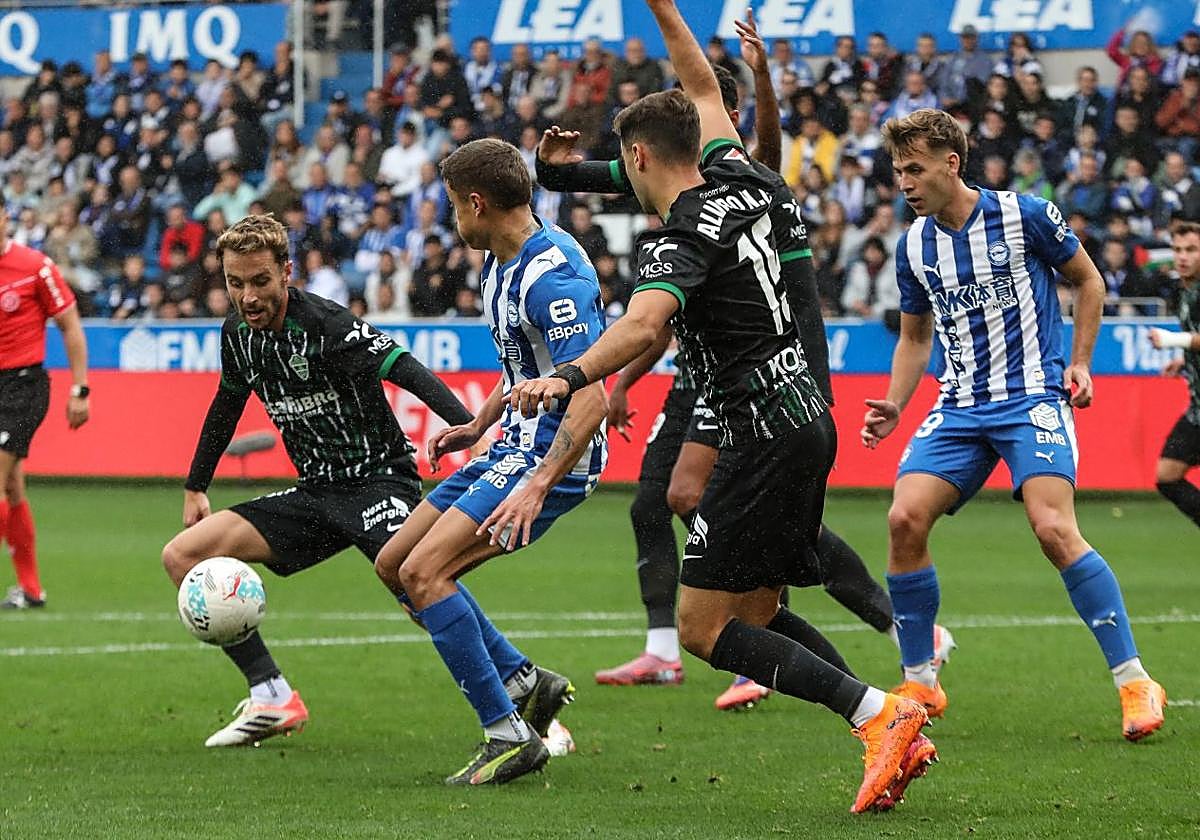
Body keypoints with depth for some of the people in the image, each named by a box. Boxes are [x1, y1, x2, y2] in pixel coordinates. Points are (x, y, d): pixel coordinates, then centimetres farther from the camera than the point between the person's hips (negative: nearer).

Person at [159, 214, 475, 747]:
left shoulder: (325, 326, -19)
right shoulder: (238, 334, 3)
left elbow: (405, 370, -31)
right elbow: (226, 406, 23)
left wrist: (471, 427, -46)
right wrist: (195, 487, 28)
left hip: (379, 481, -7)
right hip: (316, 493, 7)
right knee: (183, 555, -2)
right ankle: (272, 699, 0)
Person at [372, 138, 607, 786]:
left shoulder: (551, 277, -24)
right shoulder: (500, 262, 9)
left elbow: (590, 397, -29)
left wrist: (537, 486, -36)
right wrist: (479, 424, 23)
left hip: (555, 456, -11)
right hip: (516, 446, 11)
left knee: (424, 571, -21)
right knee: (394, 564, 11)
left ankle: (509, 734, -17)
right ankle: (524, 680, 13)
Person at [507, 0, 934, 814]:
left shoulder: (680, 237, -14)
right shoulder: (738, 187, 10)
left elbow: (644, 322, -36)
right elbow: (704, 90, 28)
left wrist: (571, 377, -49)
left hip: (767, 435, -9)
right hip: (807, 419, 9)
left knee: (703, 628, -8)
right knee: (756, 616, 15)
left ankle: (881, 714, -18)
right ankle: (890, 734, 4)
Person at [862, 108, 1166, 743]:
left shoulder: (1023, 215, -7)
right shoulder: (914, 246, 7)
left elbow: (1087, 279, 7)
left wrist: (1080, 363, -1)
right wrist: (893, 407, 7)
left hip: (1034, 396, -5)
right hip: (960, 406, 5)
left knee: (1054, 529, -23)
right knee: (905, 519, -15)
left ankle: (1134, 681, -15)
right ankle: (919, 684, 0)